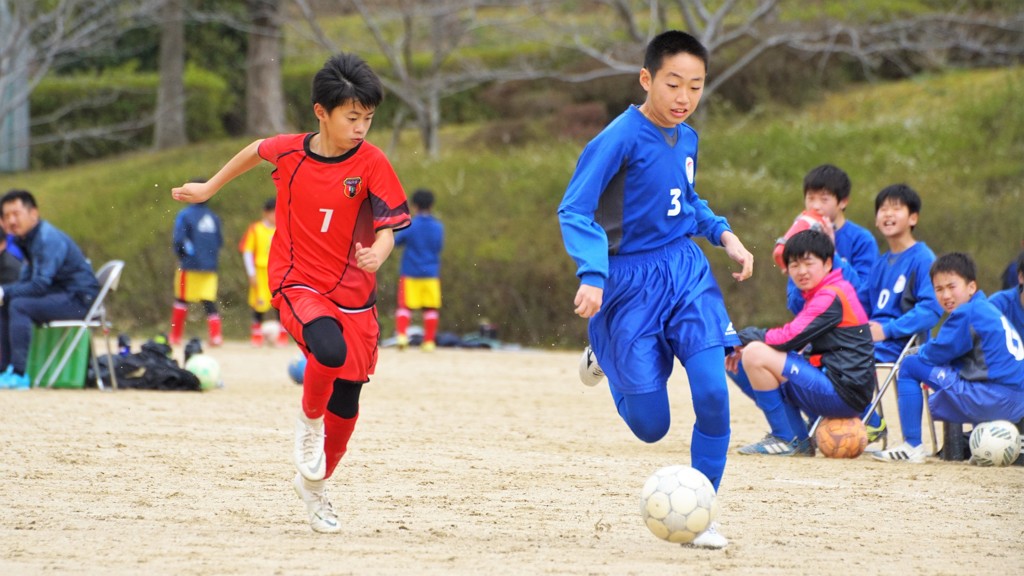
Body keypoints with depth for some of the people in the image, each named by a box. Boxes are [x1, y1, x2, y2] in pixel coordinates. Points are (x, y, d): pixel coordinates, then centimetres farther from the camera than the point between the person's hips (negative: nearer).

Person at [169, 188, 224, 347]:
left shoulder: (185, 215, -7)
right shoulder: (214, 217, 8)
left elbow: (179, 240, -13)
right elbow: (220, 242, 12)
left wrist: (181, 256, 4)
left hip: (190, 264, -4)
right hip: (210, 266, 4)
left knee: (181, 300, 8)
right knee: (209, 301, 3)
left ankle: (175, 336, 14)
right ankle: (216, 335, -11)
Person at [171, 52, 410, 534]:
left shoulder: (371, 163, -9)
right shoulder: (288, 151, -4)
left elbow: (388, 227, -12)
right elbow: (256, 151, 19)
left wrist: (377, 255, -35)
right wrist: (210, 188, 29)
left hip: (353, 293, 1)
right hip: (297, 283, -1)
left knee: (346, 402, 6)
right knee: (329, 350, -33)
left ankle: (314, 485, 32)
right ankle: (309, 420, -2)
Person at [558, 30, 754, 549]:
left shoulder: (686, 138, 4)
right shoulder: (620, 138, -16)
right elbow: (575, 210, -20)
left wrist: (723, 234, 8)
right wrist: (592, 275, -33)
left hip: (687, 273, 5)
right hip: (632, 282, -5)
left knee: (713, 393, -14)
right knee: (650, 426, 0)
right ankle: (606, 358, 34)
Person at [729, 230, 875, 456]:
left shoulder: (831, 297, -12)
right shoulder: (820, 295, 19)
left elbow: (790, 338, -18)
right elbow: (794, 338, 16)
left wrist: (745, 337, -3)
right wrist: (746, 344, 3)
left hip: (845, 393, -10)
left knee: (755, 354, -17)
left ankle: (785, 439, -9)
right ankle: (800, 442, 13)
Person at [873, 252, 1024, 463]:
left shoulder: (967, 313, -10)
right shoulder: (989, 310, 19)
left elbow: (933, 355, -8)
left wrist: (917, 351, 13)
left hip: (995, 397, -10)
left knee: (910, 366, -4)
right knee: (936, 403, 35)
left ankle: (912, 447, -7)